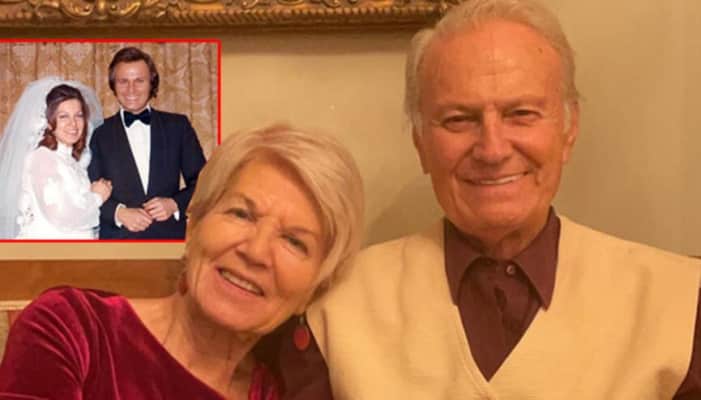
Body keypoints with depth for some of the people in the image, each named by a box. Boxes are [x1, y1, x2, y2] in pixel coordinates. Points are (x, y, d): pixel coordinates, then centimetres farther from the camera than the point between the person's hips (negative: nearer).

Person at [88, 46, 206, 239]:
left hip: (170, 233, 1)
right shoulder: (100, 133, 7)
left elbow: (201, 182, 9)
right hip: (118, 237, -1)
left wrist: (175, 204, -9)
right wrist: (118, 212, -14)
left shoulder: (177, 126, 9)